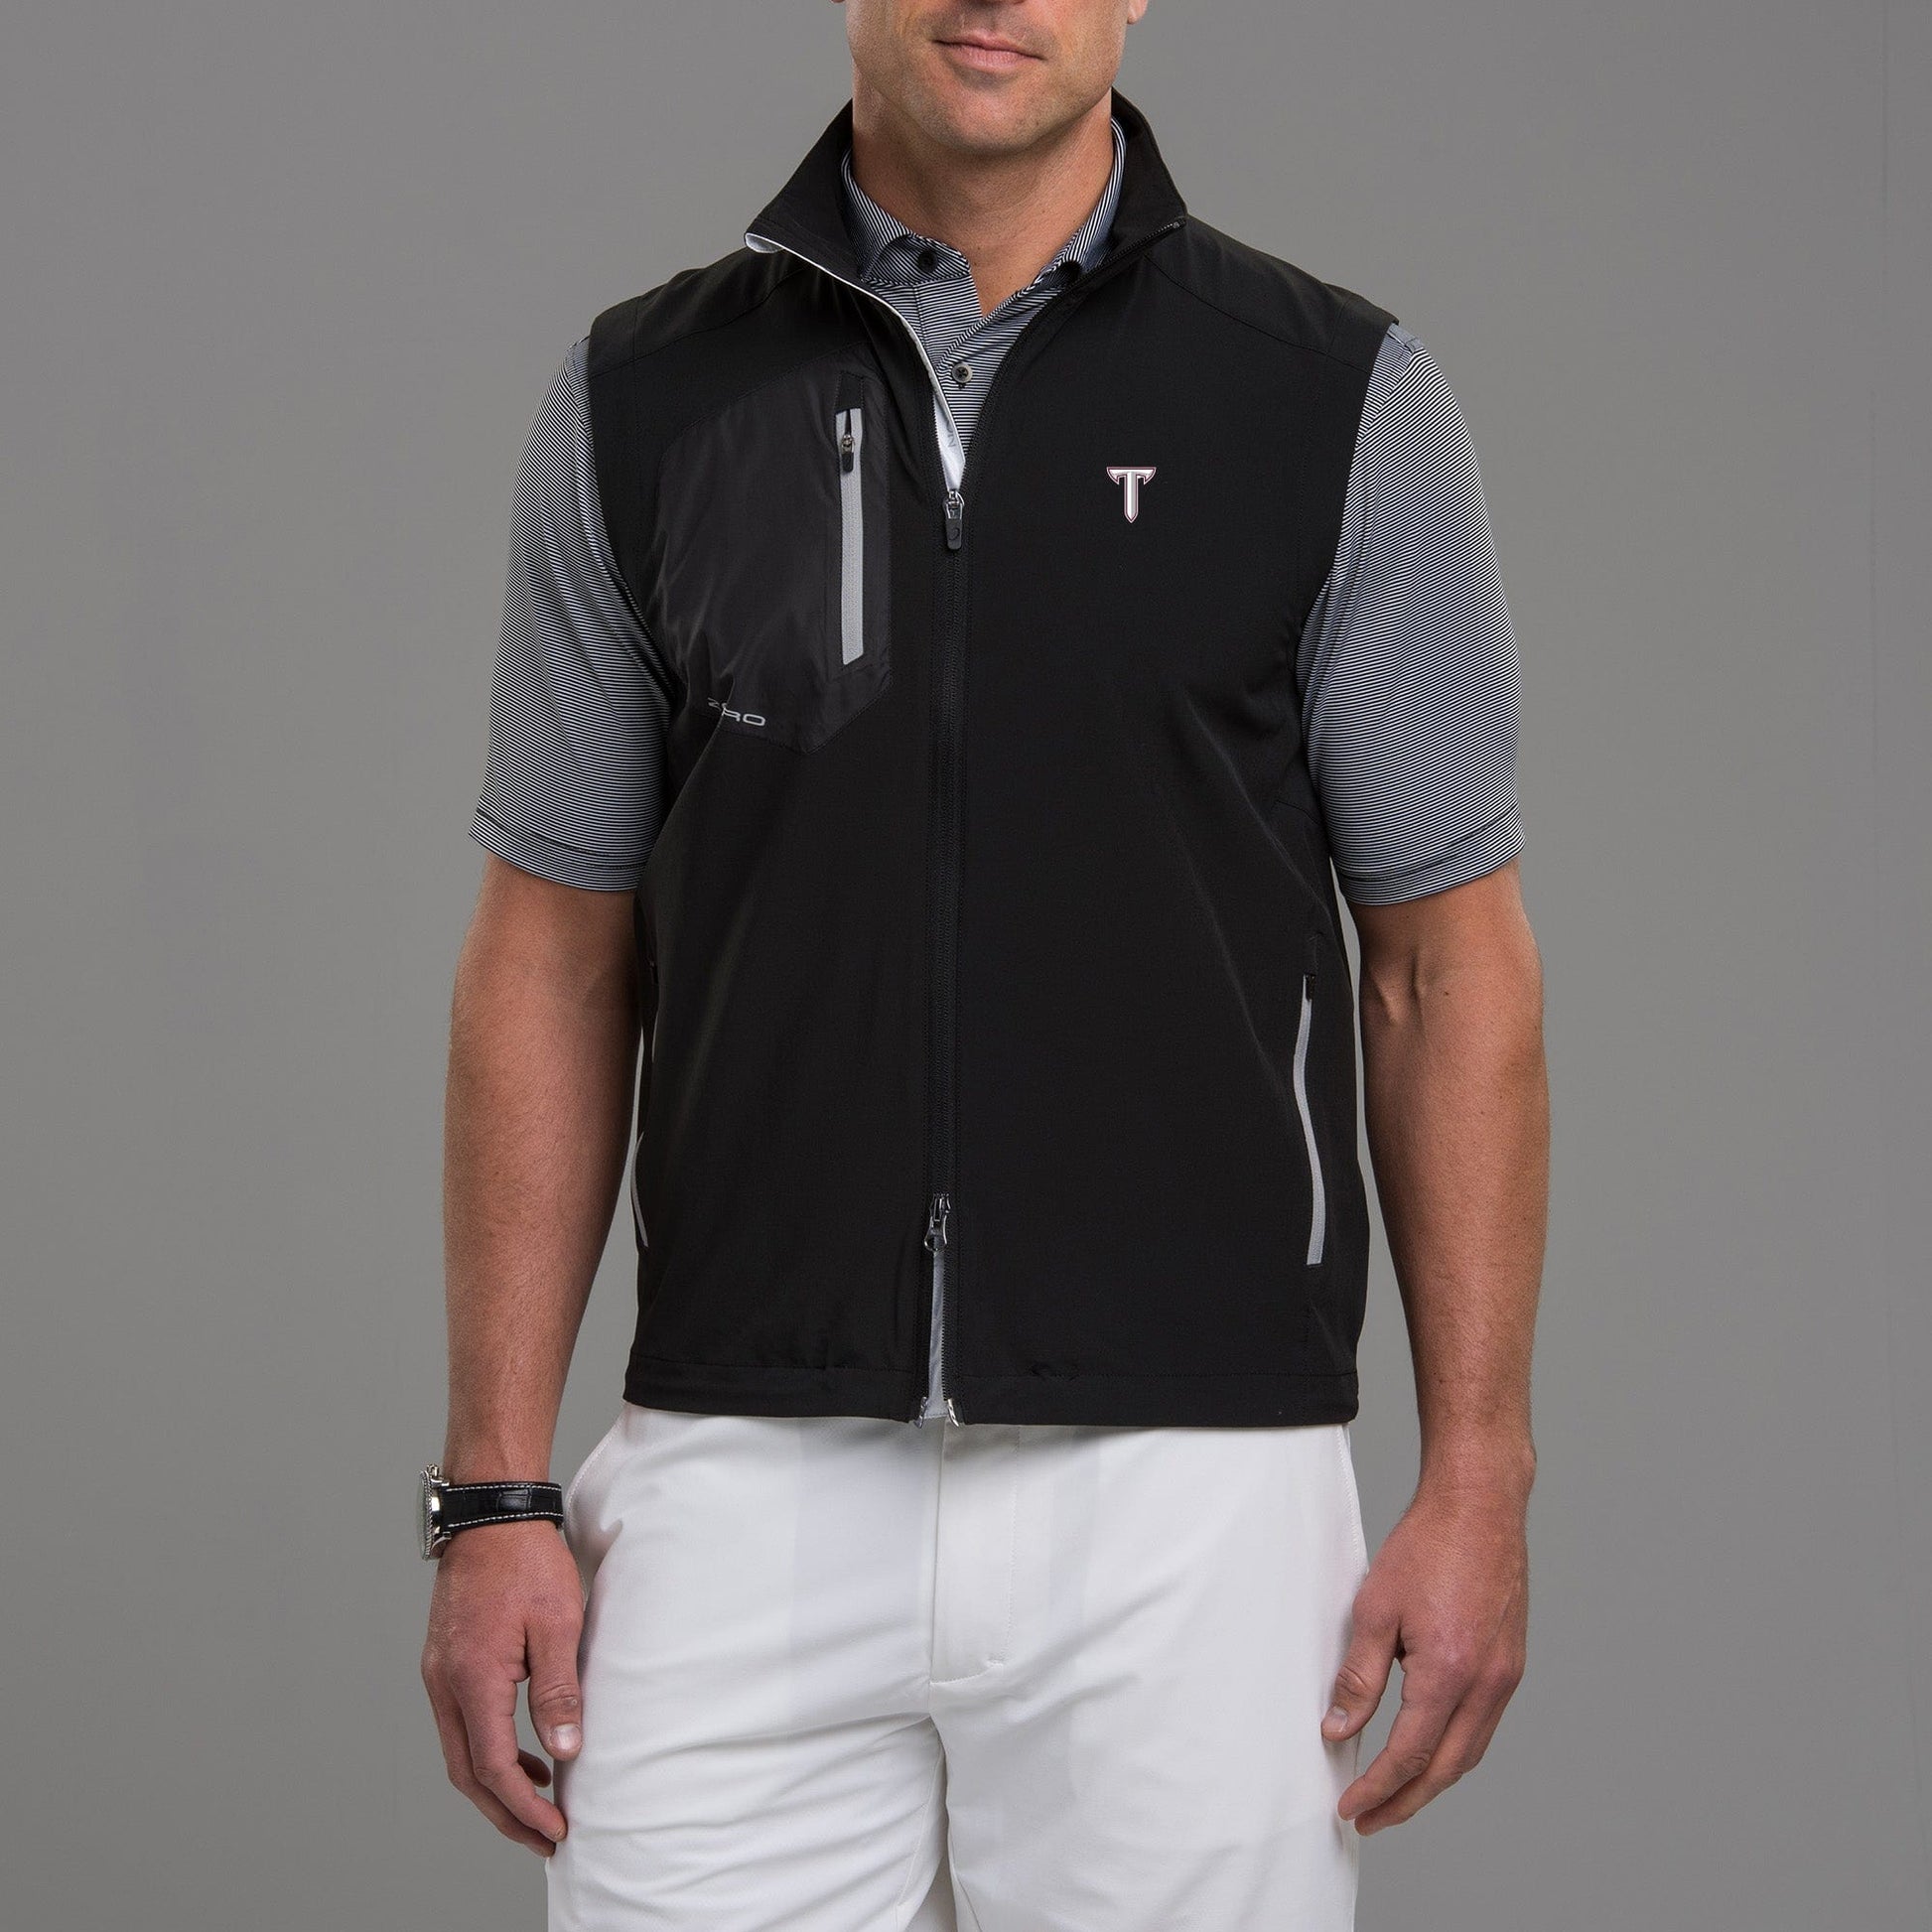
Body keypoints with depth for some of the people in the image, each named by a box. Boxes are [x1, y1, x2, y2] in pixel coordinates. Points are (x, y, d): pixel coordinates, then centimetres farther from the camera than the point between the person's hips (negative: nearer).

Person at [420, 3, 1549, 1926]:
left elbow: (1447, 961, 2)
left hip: (1189, 1494, -1)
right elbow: (556, 960, 7)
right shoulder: (644, 399, 5)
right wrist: (495, 1492, 2)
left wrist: (1476, 1479, -3)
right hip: (742, 1486, 1)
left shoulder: (1337, 399, 0)